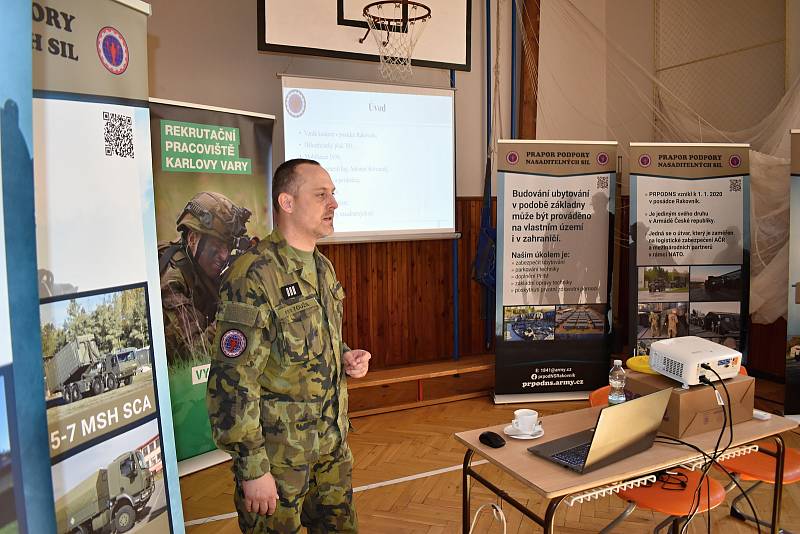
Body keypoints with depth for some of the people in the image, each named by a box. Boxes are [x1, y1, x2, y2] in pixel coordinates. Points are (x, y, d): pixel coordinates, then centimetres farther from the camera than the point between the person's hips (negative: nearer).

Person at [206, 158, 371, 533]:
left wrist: (347, 358, -1)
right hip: (278, 456, -7)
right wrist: (252, 469, -18)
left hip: (333, 444, 7)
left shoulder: (322, 267, 5)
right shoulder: (253, 277, -21)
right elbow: (231, 383, -21)